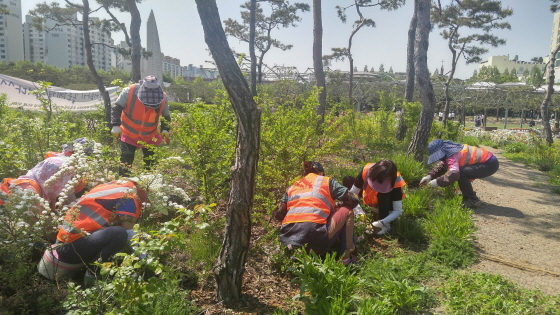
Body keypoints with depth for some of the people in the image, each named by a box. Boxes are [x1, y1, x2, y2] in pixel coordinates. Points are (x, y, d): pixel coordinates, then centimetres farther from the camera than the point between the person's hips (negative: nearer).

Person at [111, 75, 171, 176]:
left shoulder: (163, 98, -16)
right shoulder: (129, 92, -23)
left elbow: (166, 116, 1)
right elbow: (117, 108, -10)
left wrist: (165, 130, -12)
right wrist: (115, 125, -19)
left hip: (150, 137, 2)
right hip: (129, 135, -2)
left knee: (151, 164, 10)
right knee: (125, 163, 0)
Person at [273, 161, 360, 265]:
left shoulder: (292, 187, 24)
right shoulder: (327, 181, 15)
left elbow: (278, 215, 19)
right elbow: (354, 199, 13)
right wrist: (337, 208, 32)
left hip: (288, 238, 6)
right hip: (316, 237, -6)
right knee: (347, 211, 19)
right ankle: (346, 258, 13)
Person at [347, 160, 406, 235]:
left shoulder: (395, 181, -36)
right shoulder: (366, 171, -33)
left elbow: (398, 211, -31)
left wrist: (382, 222, -46)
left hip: (386, 202, -3)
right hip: (370, 198, 3)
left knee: (383, 194, -38)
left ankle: (385, 224, -22)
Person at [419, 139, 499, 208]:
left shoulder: (452, 156, -24)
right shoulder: (450, 151, 8)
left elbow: (454, 173, -39)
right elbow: (441, 166, 17)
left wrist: (438, 182, -28)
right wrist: (430, 176, 4)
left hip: (491, 164, -10)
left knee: (461, 173, -25)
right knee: (460, 172, 12)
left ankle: (472, 200, -11)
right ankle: (468, 197, 21)